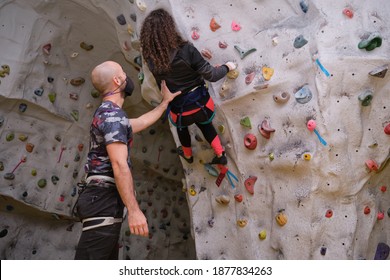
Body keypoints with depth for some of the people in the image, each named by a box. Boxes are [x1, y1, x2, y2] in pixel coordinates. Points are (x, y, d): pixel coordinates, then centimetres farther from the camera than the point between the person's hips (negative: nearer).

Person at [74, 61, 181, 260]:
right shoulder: (113, 114, -12)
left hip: (103, 199, 11)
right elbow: (119, 165, -21)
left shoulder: (106, 113, 22)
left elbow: (142, 122, 37)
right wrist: (134, 210, -23)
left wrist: (166, 101, 46)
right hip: (104, 199, -11)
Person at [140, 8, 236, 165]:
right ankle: (220, 155, 40)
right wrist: (227, 67, -1)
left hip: (179, 111, 2)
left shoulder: (151, 60, -15)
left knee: (181, 126, 39)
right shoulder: (186, 50, -24)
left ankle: (188, 155, 60)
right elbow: (211, 75, -18)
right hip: (201, 104, -1)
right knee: (205, 124, 35)